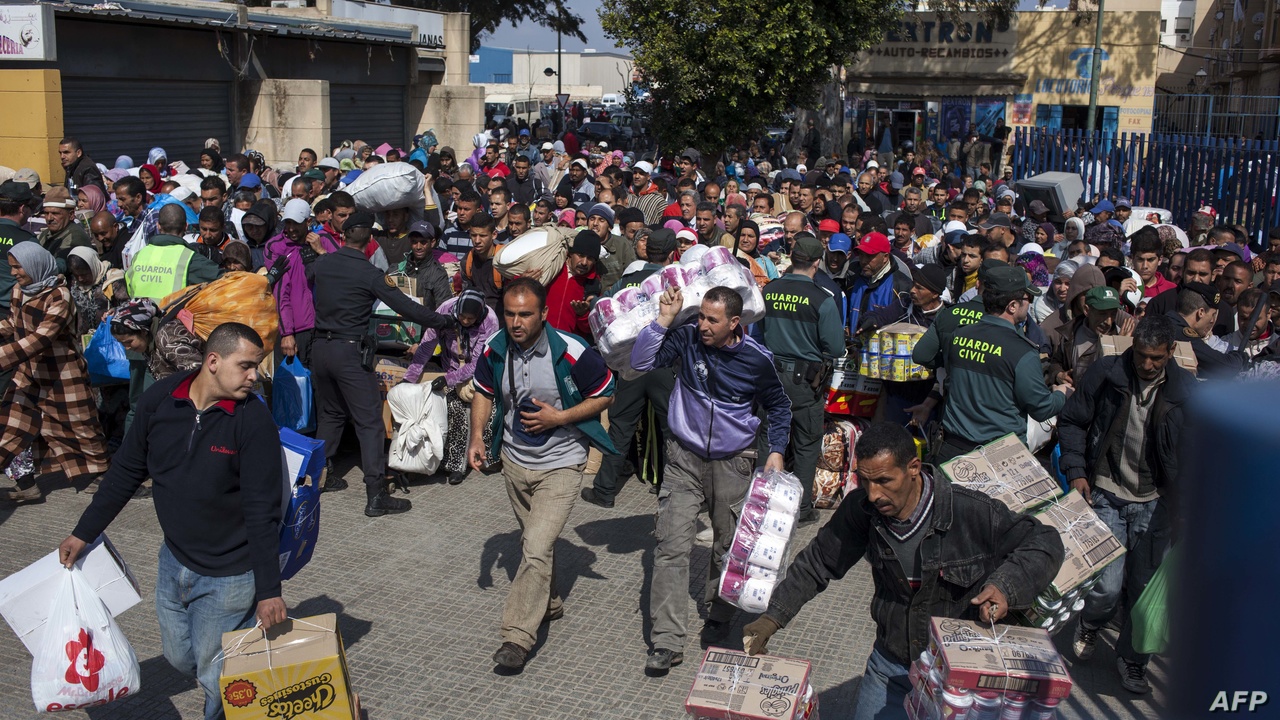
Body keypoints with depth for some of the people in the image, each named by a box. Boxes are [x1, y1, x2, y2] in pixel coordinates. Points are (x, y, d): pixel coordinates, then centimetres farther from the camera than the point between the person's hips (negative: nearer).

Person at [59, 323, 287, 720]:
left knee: (216, 676, 2)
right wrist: (83, 533, 11)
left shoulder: (253, 420, -19)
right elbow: (126, 471, 7)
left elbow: (263, 512, -19)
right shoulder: (160, 399, -7)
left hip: (229, 576, -5)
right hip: (174, 560, 5)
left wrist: (269, 590, -19)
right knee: (180, 657, 20)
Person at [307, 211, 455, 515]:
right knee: (370, 421, -4)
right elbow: (405, 307, -15)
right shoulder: (370, 274, -12)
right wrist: (444, 321, -8)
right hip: (349, 351, -6)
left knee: (329, 414, 22)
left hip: (320, 347, 6)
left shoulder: (322, 263, 3)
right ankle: (376, 495, -8)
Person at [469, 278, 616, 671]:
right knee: (534, 539, 22)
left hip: (560, 465, -5)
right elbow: (483, 392, 10)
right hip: (514, 460, 6)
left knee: (537, 547, -16)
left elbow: (605, 395, -9)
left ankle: (518, 636, -9)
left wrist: (559, 418, -20)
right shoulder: (495, 350, -8)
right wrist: (477, 436, -5)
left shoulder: (572, 353, -22)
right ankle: (549, 603, 45)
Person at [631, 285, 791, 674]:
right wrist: (664, 318, -23)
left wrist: (776, 451, -3)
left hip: (732, 463, 1)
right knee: (672, 546, -8)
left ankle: (718, 617, 37)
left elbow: (778, 406, 7)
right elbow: (641, 361, -18)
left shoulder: (757, 359, -8)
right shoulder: (687, 339, -9)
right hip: (685, 457, 0)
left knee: (728, 545, 13)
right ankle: (667, 641, -5)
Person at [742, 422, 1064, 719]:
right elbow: (818, 562, 0)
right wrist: (772, 618, -6)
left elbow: (1045, 542, -15)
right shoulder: (861, 509, -13)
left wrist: (1005, 585, -33)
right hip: (891, 663, 3)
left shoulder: (971, 512, -24)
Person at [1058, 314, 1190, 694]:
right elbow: (1071, 421, 4)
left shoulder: (1186, 389, -2)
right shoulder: (1105, 373, -6)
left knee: (1147, 588, 5)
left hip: (1154, 503, 2)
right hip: (1106, 495, -1)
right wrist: (1076, 471, -5)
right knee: (1108, 585, -7)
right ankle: (1088, 626, 28)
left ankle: (1132, 660, 27)